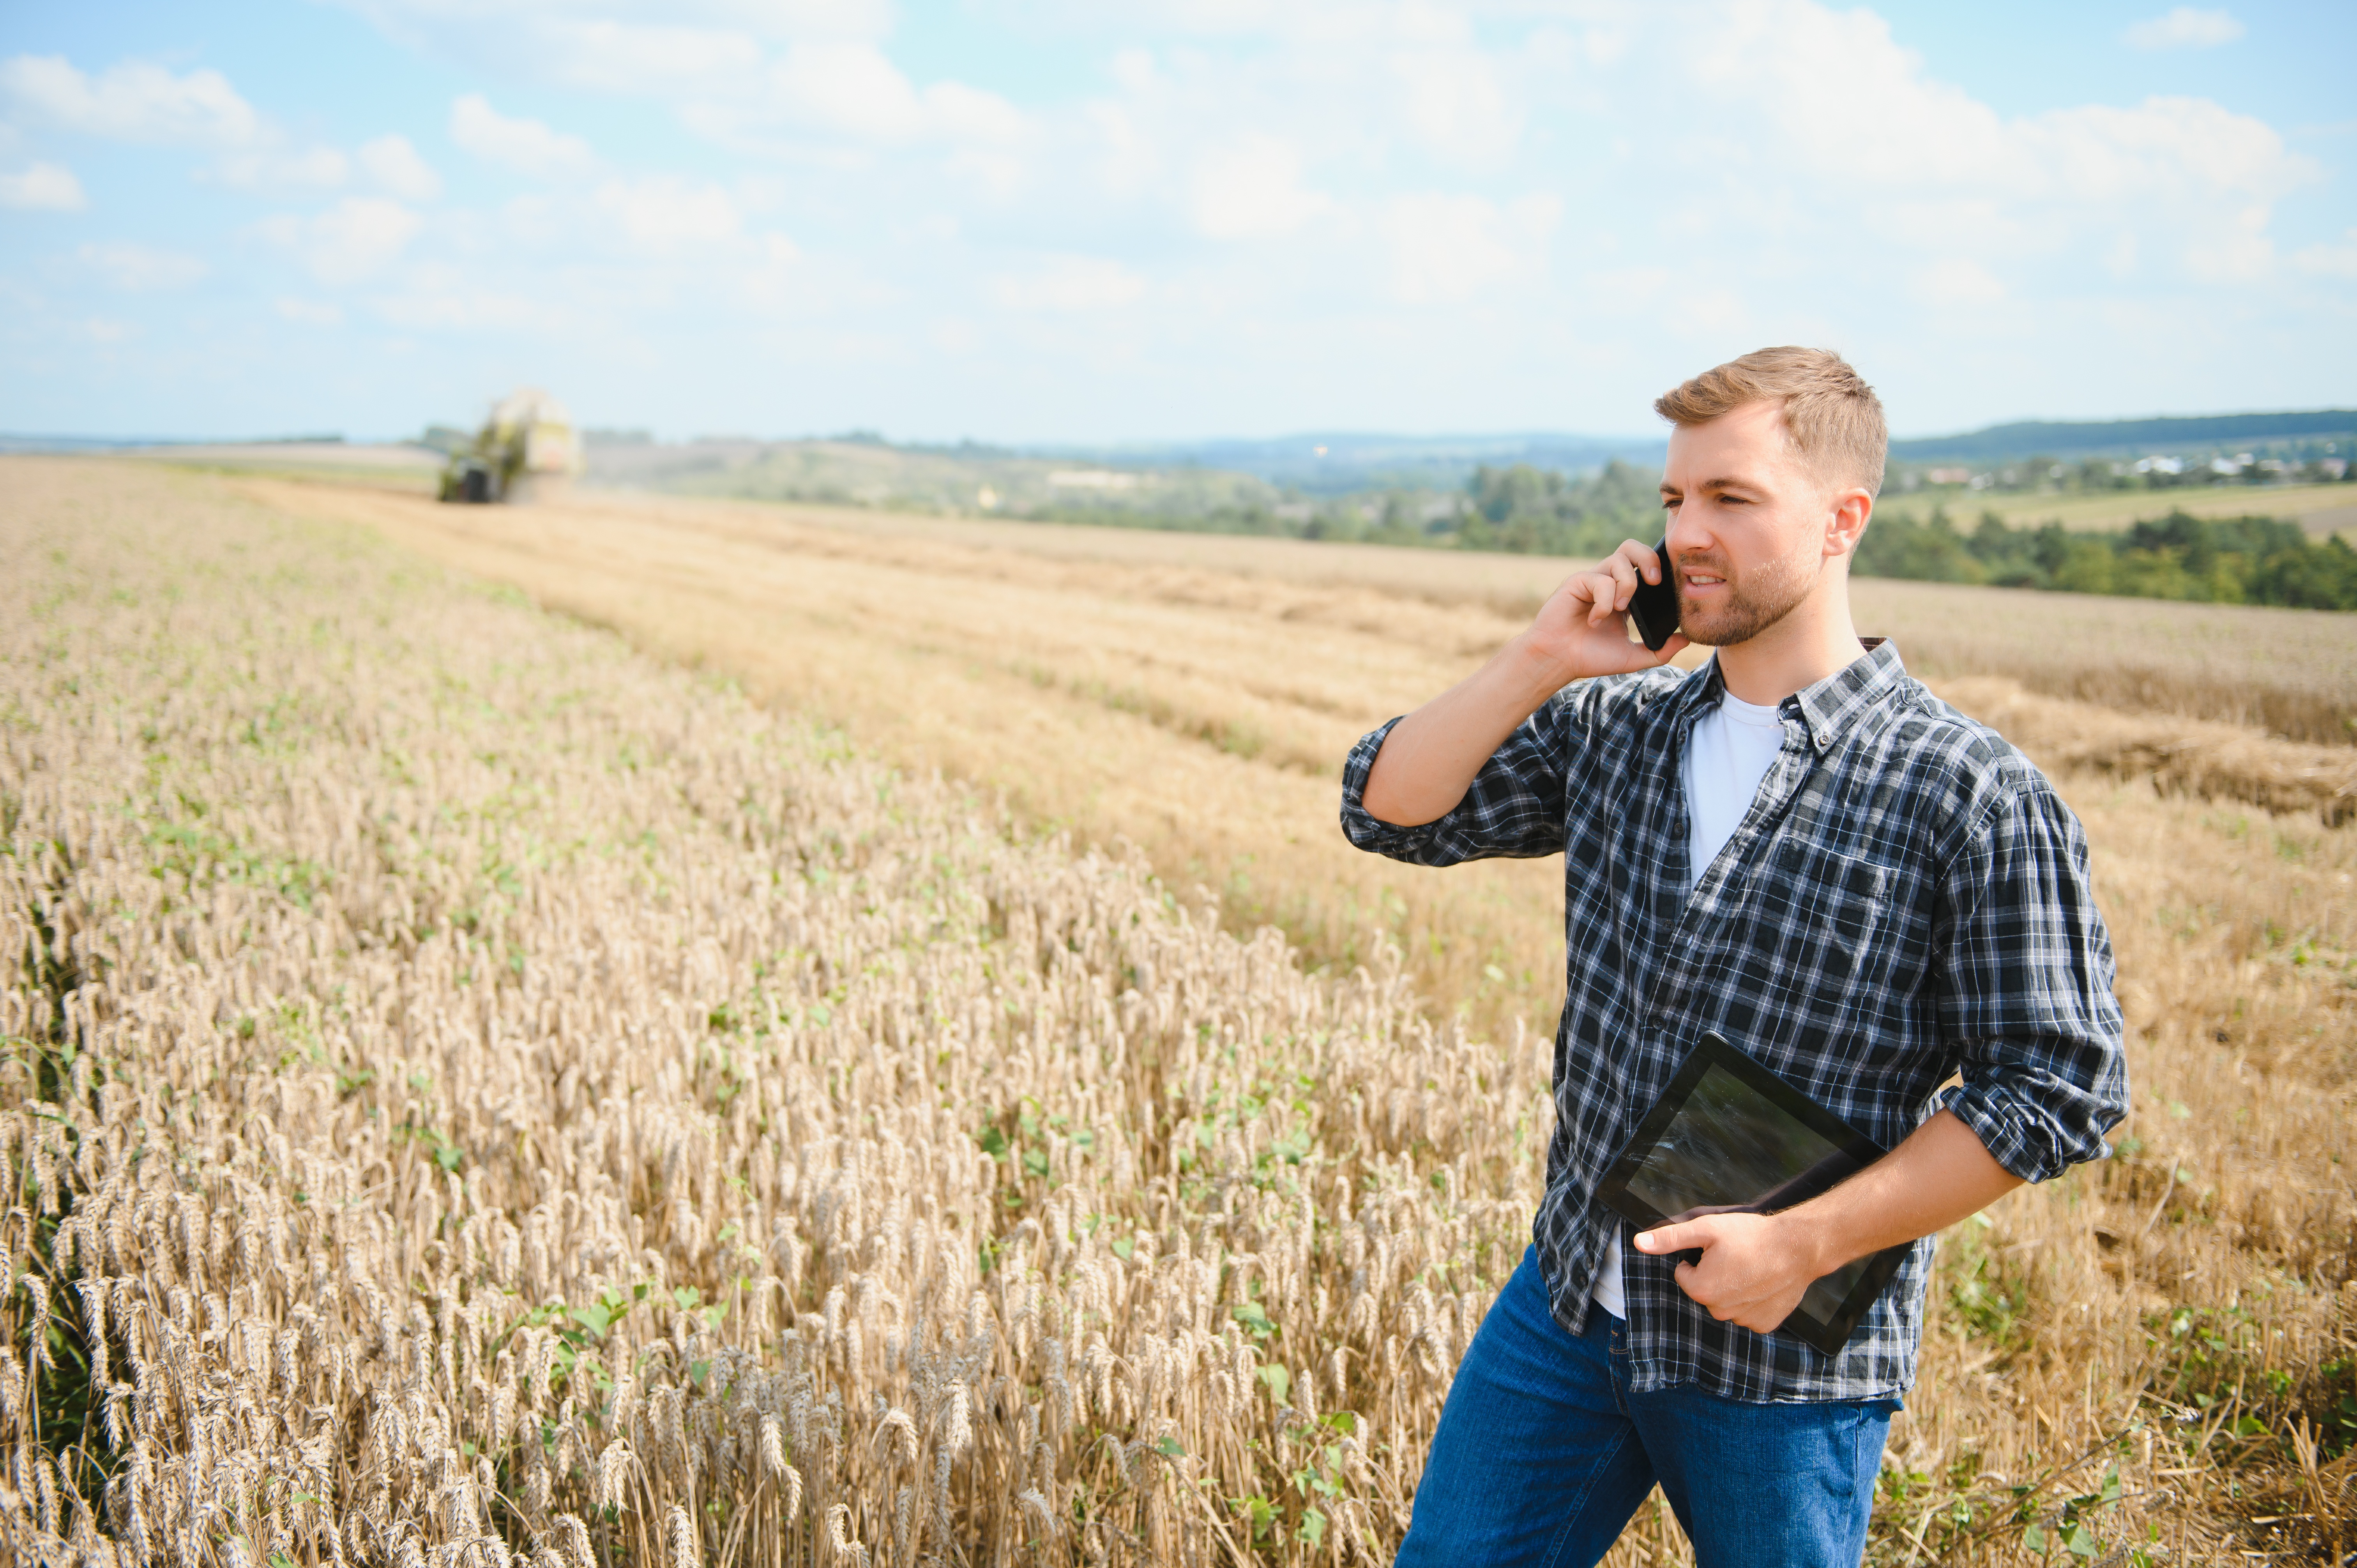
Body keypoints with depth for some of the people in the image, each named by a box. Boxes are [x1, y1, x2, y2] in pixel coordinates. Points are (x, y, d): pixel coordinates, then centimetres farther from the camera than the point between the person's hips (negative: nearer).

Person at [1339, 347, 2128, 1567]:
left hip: (1783, 1362, -4)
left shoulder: (1973, 798, -14)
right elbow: (1390, 810, 1)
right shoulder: (1613, 728, 2)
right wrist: (1541, 662, -11)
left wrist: (1806, 1243, -18)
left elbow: (2060, 1086, -13)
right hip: (1566, 1308, 5)